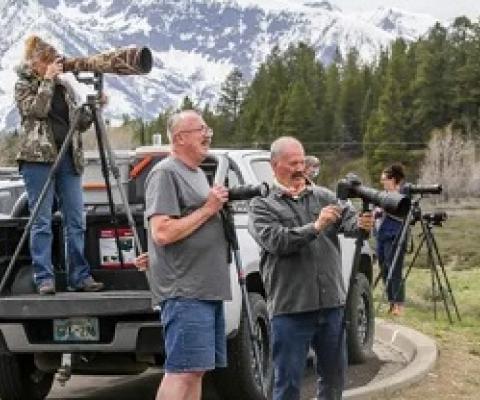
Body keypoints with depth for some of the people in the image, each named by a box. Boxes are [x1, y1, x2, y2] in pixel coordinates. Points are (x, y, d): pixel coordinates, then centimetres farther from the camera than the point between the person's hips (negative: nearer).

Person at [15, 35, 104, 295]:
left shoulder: (65, 87, 19)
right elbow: (36, 110, -12)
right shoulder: (24, 85, 7)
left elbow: (80, 124, 18)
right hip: (39, 157, -4)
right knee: (42, 221, -5)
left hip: (69, 157, 5)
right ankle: (44, 278, -4)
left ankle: (80, 276, 5)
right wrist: (47, 80, -8)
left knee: (76, 221, 1)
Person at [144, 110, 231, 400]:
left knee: (196, 370, 11)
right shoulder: (166, 173, -9)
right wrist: (209, 209, -13)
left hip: (208, 289, 10)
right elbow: (162, 232, -20)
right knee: (183, 371, -13)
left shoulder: (197, 174, 20)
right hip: (184, 291, -10)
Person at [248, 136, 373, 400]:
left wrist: (360, 223, -26)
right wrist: (315, 227, -23)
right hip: (289, 309, -4)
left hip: (331, 304, 4)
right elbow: (274, 240, -15)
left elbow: (347, 218, -3)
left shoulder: (323, 197, 12)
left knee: (334, 375, 15)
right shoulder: (262, 205, 1)